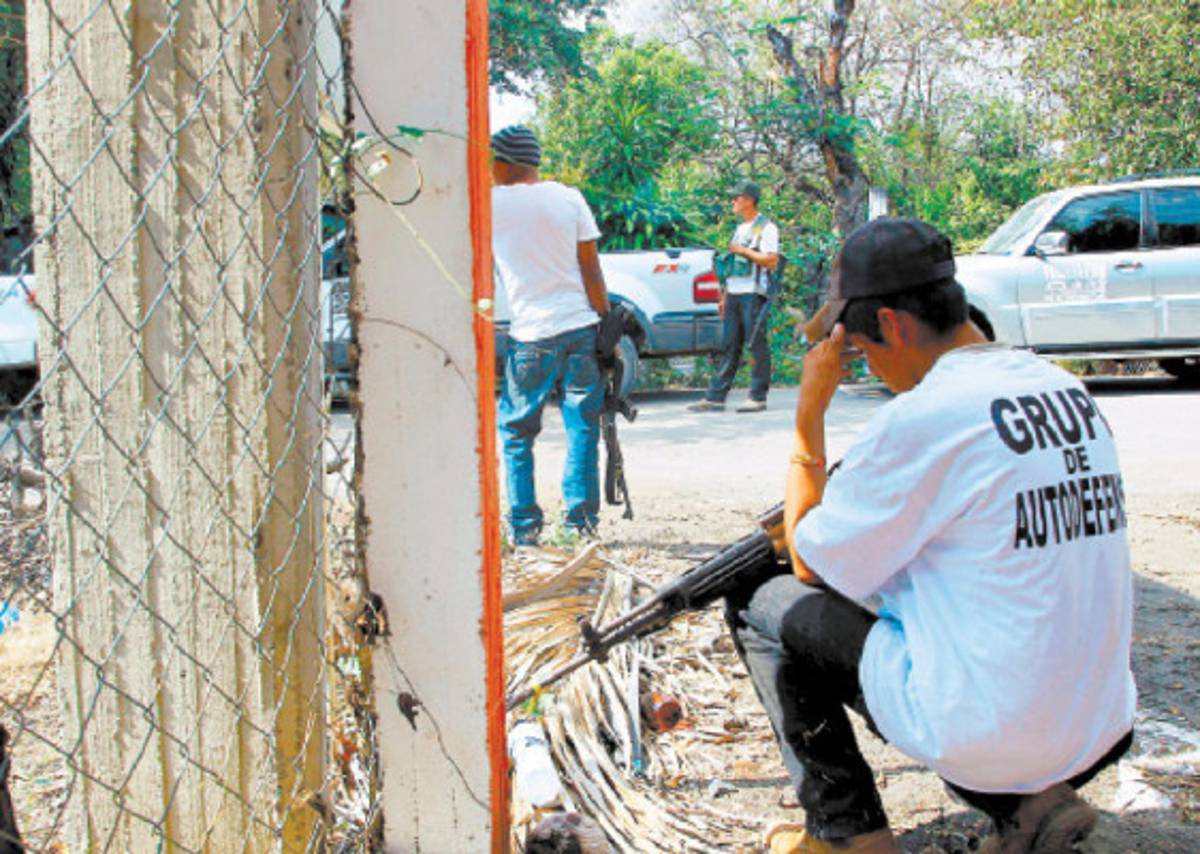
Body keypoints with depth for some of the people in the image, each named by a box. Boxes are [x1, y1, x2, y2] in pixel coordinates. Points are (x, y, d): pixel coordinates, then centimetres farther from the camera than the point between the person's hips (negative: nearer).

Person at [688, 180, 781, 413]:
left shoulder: (766, 228, -4)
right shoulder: (740, 228, 21)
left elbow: (771, 261, -14)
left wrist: (744, 251, -11)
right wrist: (724, 297, 19)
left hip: (753, 294, -8)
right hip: (734, 293, 8)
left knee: (756, 345, -5)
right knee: (729, 346, 6)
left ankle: (758, 398, 0)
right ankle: (715, 397, 5)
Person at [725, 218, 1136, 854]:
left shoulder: (921, 417, -17)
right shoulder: (1067, 391, 7)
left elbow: (810, 566, -3)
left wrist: (810, 410, 0)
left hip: (987, 733, -7)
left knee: (759, 603, 8)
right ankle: (1030, 802, 16)